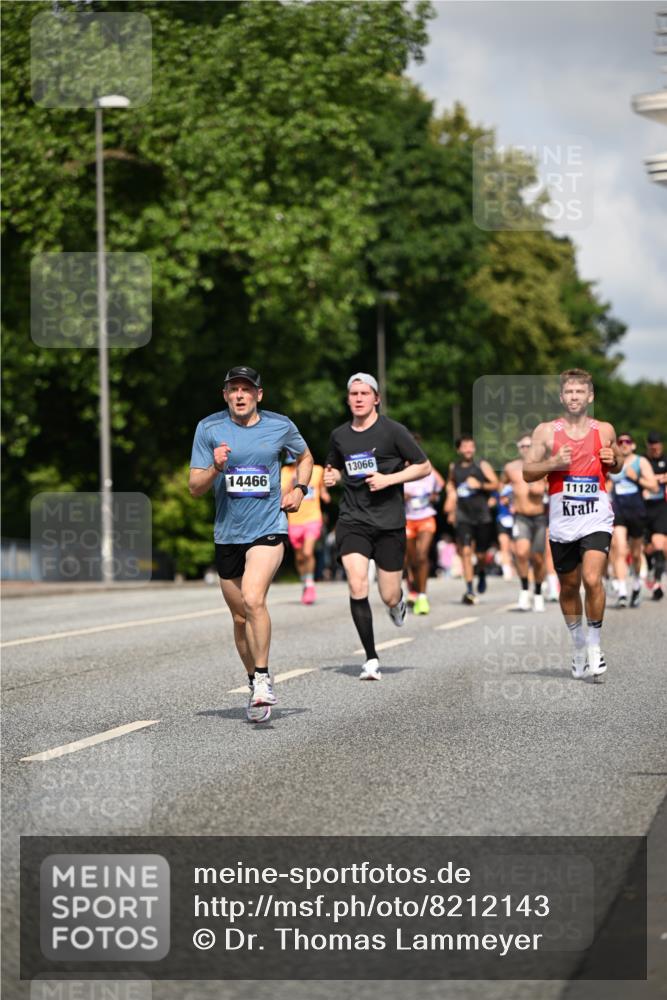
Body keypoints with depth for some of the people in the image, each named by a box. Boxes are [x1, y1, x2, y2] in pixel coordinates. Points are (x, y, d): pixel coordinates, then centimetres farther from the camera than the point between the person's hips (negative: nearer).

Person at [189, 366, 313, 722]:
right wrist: (216, 469, -21)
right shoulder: (209, 429, -1)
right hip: (227, 534, 2)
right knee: (240, 618, 10)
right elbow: (195, 488, -2)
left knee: (253, 599, -25)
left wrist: (299, 488, 4)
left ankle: (263, 677, -16)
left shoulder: (280, 426, 1)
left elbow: (305, 456, 22)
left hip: (269, 529, -2)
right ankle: (256, 686, 27)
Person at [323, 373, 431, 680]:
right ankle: (371, 659, -7)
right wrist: (332, 477, 2)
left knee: (389, 597, 1)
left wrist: (389, 479, -12)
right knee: (357, 587, -17)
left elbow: (424, 467, 1)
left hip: (389, 521, -2)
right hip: (352, 520, 2)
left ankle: (398, 601, 42)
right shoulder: (339, 436, 8)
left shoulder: (393, 431, -3)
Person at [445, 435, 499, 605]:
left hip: (482, 515, -1)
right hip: (463, 516, 1)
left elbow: (496, 484, -1)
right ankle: (469, 590, -14)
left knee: (480, 553, 4)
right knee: (465, 551, -13)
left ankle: (481, 572, 40)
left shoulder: (482, 465, 0)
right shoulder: (454, 467, 9)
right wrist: (451, 510, 20)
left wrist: (480, 485, -17)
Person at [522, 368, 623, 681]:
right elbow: (527, 472, 2)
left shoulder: (605, 430, 6)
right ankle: (579, 647, 31)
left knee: (592, 580, -19)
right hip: (562, 521, 1)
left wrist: (613, 461, -3)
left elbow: (617, 465, 20)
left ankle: (595, 646, -4)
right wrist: (553, 463, -15)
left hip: (596, 518, -1)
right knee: (569, 587, 11)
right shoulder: (546, 431, 2)